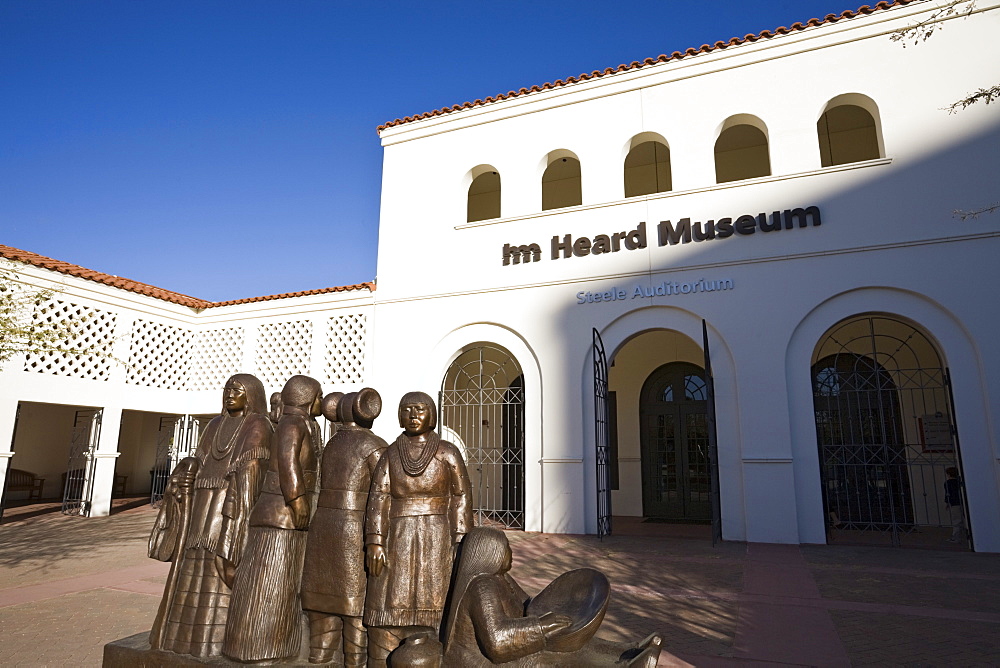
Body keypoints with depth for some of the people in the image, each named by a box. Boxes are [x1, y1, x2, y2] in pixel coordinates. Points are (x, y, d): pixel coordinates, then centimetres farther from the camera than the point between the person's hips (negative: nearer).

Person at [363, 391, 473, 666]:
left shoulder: (447, 453, -2)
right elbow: (378, 499, -2)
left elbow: (461, 499, -1)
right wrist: (374, 543, -10)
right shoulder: (390, 454, 3)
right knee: (389, 606, 4)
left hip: (435, 542, -2)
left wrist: (461, 545, -6)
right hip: (396, 542, 2)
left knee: (431, 607, 2)